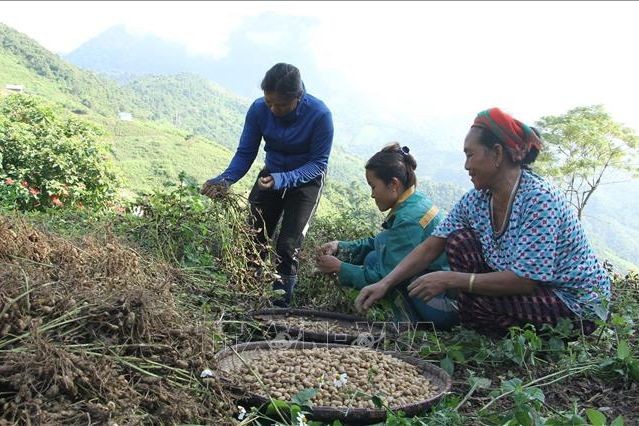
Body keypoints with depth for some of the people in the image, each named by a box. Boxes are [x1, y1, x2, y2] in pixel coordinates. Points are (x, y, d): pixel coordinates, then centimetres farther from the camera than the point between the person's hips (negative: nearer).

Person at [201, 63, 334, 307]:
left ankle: (280, 307, 5)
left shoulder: (319, 115, -29)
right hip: (271, 174, 3)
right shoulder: (259, 109, -21)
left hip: (305, 179, -3)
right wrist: (225, 180, -32)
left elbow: (318, 163, -22)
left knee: (287, 247, -10)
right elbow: (245, 153, -13)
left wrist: (282, 180, -36)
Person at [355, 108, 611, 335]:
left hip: (577, 305, -7)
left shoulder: (540, 199, -26)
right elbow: (431, 247, -3)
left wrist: (451, 280, -28)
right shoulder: (477, 200, -4)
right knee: (459, 241, -6)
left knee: (473, 299, -27)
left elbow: (526, 280, -30)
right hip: (532, 288, 7)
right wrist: (385, 284, -13)